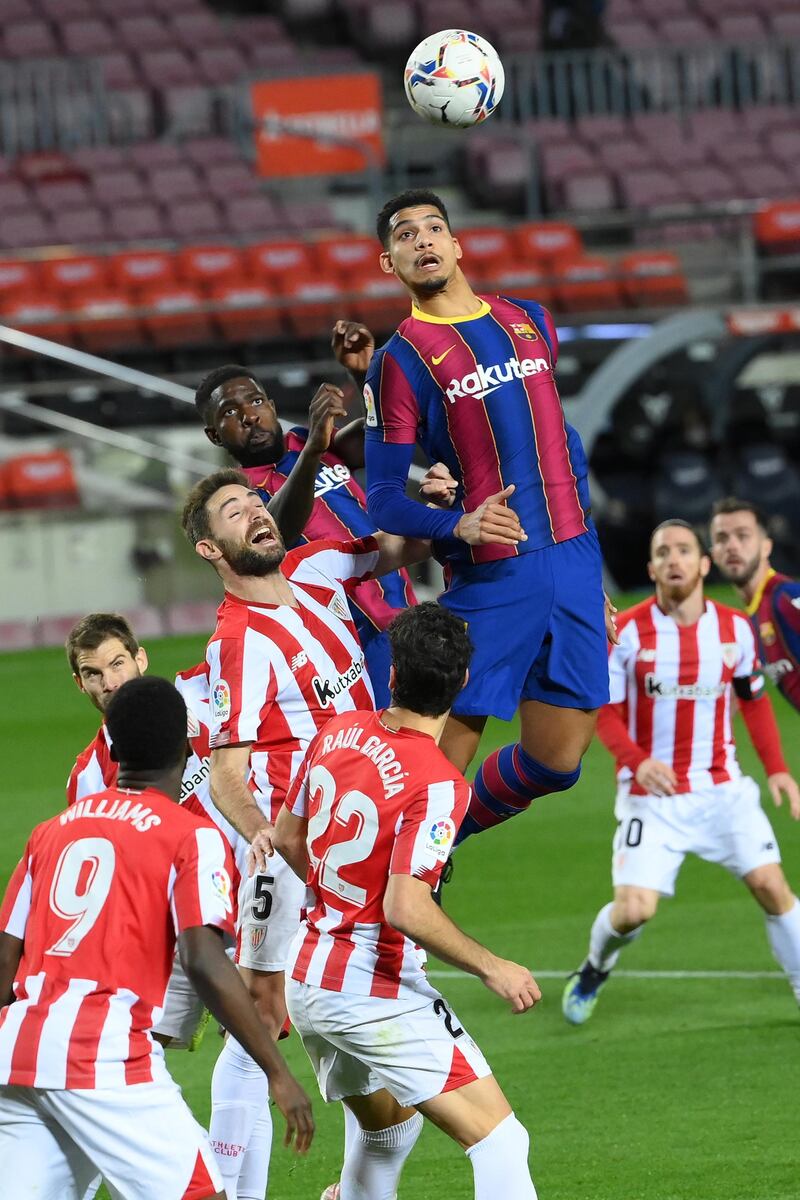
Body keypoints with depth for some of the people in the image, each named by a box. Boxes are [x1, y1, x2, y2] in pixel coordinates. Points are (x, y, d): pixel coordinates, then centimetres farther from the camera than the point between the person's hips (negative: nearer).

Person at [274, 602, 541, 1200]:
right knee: (500, 1140, -9)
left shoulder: (339, 731, 1)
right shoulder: (438, 785, -21)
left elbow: (287, 837, 14)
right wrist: (494, 969, -16)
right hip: (377, 994, -8)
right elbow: (405, 909, -27)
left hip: (306, 978, 8)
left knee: (388, 1126, 30)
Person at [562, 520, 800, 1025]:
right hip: (651, 795, -2)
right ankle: (594, 971, 22)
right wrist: (637, 760, -22)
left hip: (722, 789, 2)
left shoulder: (735, 629, 0)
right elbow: (604, 711, -4)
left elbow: (754, 700, 13)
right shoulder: (626, 632, -9)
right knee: (634, 909, -11)